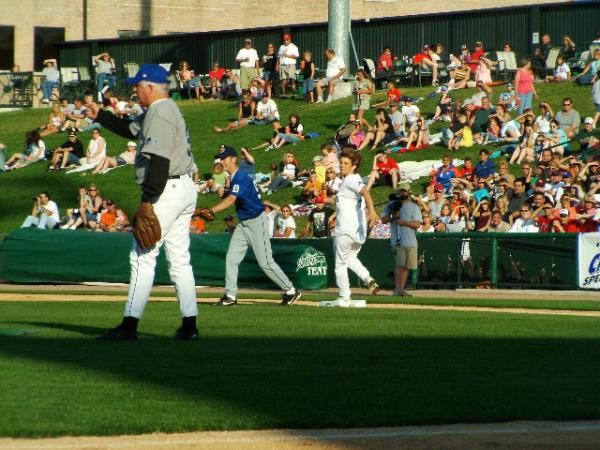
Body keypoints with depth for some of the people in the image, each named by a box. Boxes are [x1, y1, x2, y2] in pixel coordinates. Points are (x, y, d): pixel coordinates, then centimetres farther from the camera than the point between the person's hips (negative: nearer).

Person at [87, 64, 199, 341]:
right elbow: (131, 129, 32)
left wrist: (147, 201, -25)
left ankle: (130, 325, -8)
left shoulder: (159, 114, -14)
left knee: (142, 257, -7)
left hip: (167, 191, -10)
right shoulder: (168, 109, 18)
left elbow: (159, 161, -23)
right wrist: (100, 116, 27)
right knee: (180, 261, 10)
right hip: (185, 190, 10)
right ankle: (189, 326, 8)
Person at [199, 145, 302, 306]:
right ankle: (230, 296, 4)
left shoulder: (241, 178, -21)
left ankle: (291, 291, 7)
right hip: (243, 223, 9)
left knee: (265, 262, -6)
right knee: (231, 258, 2)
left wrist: (212, 211, -46)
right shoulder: (234, 178, 10)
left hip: (257, 222, -9)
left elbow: (231, 199, -35)